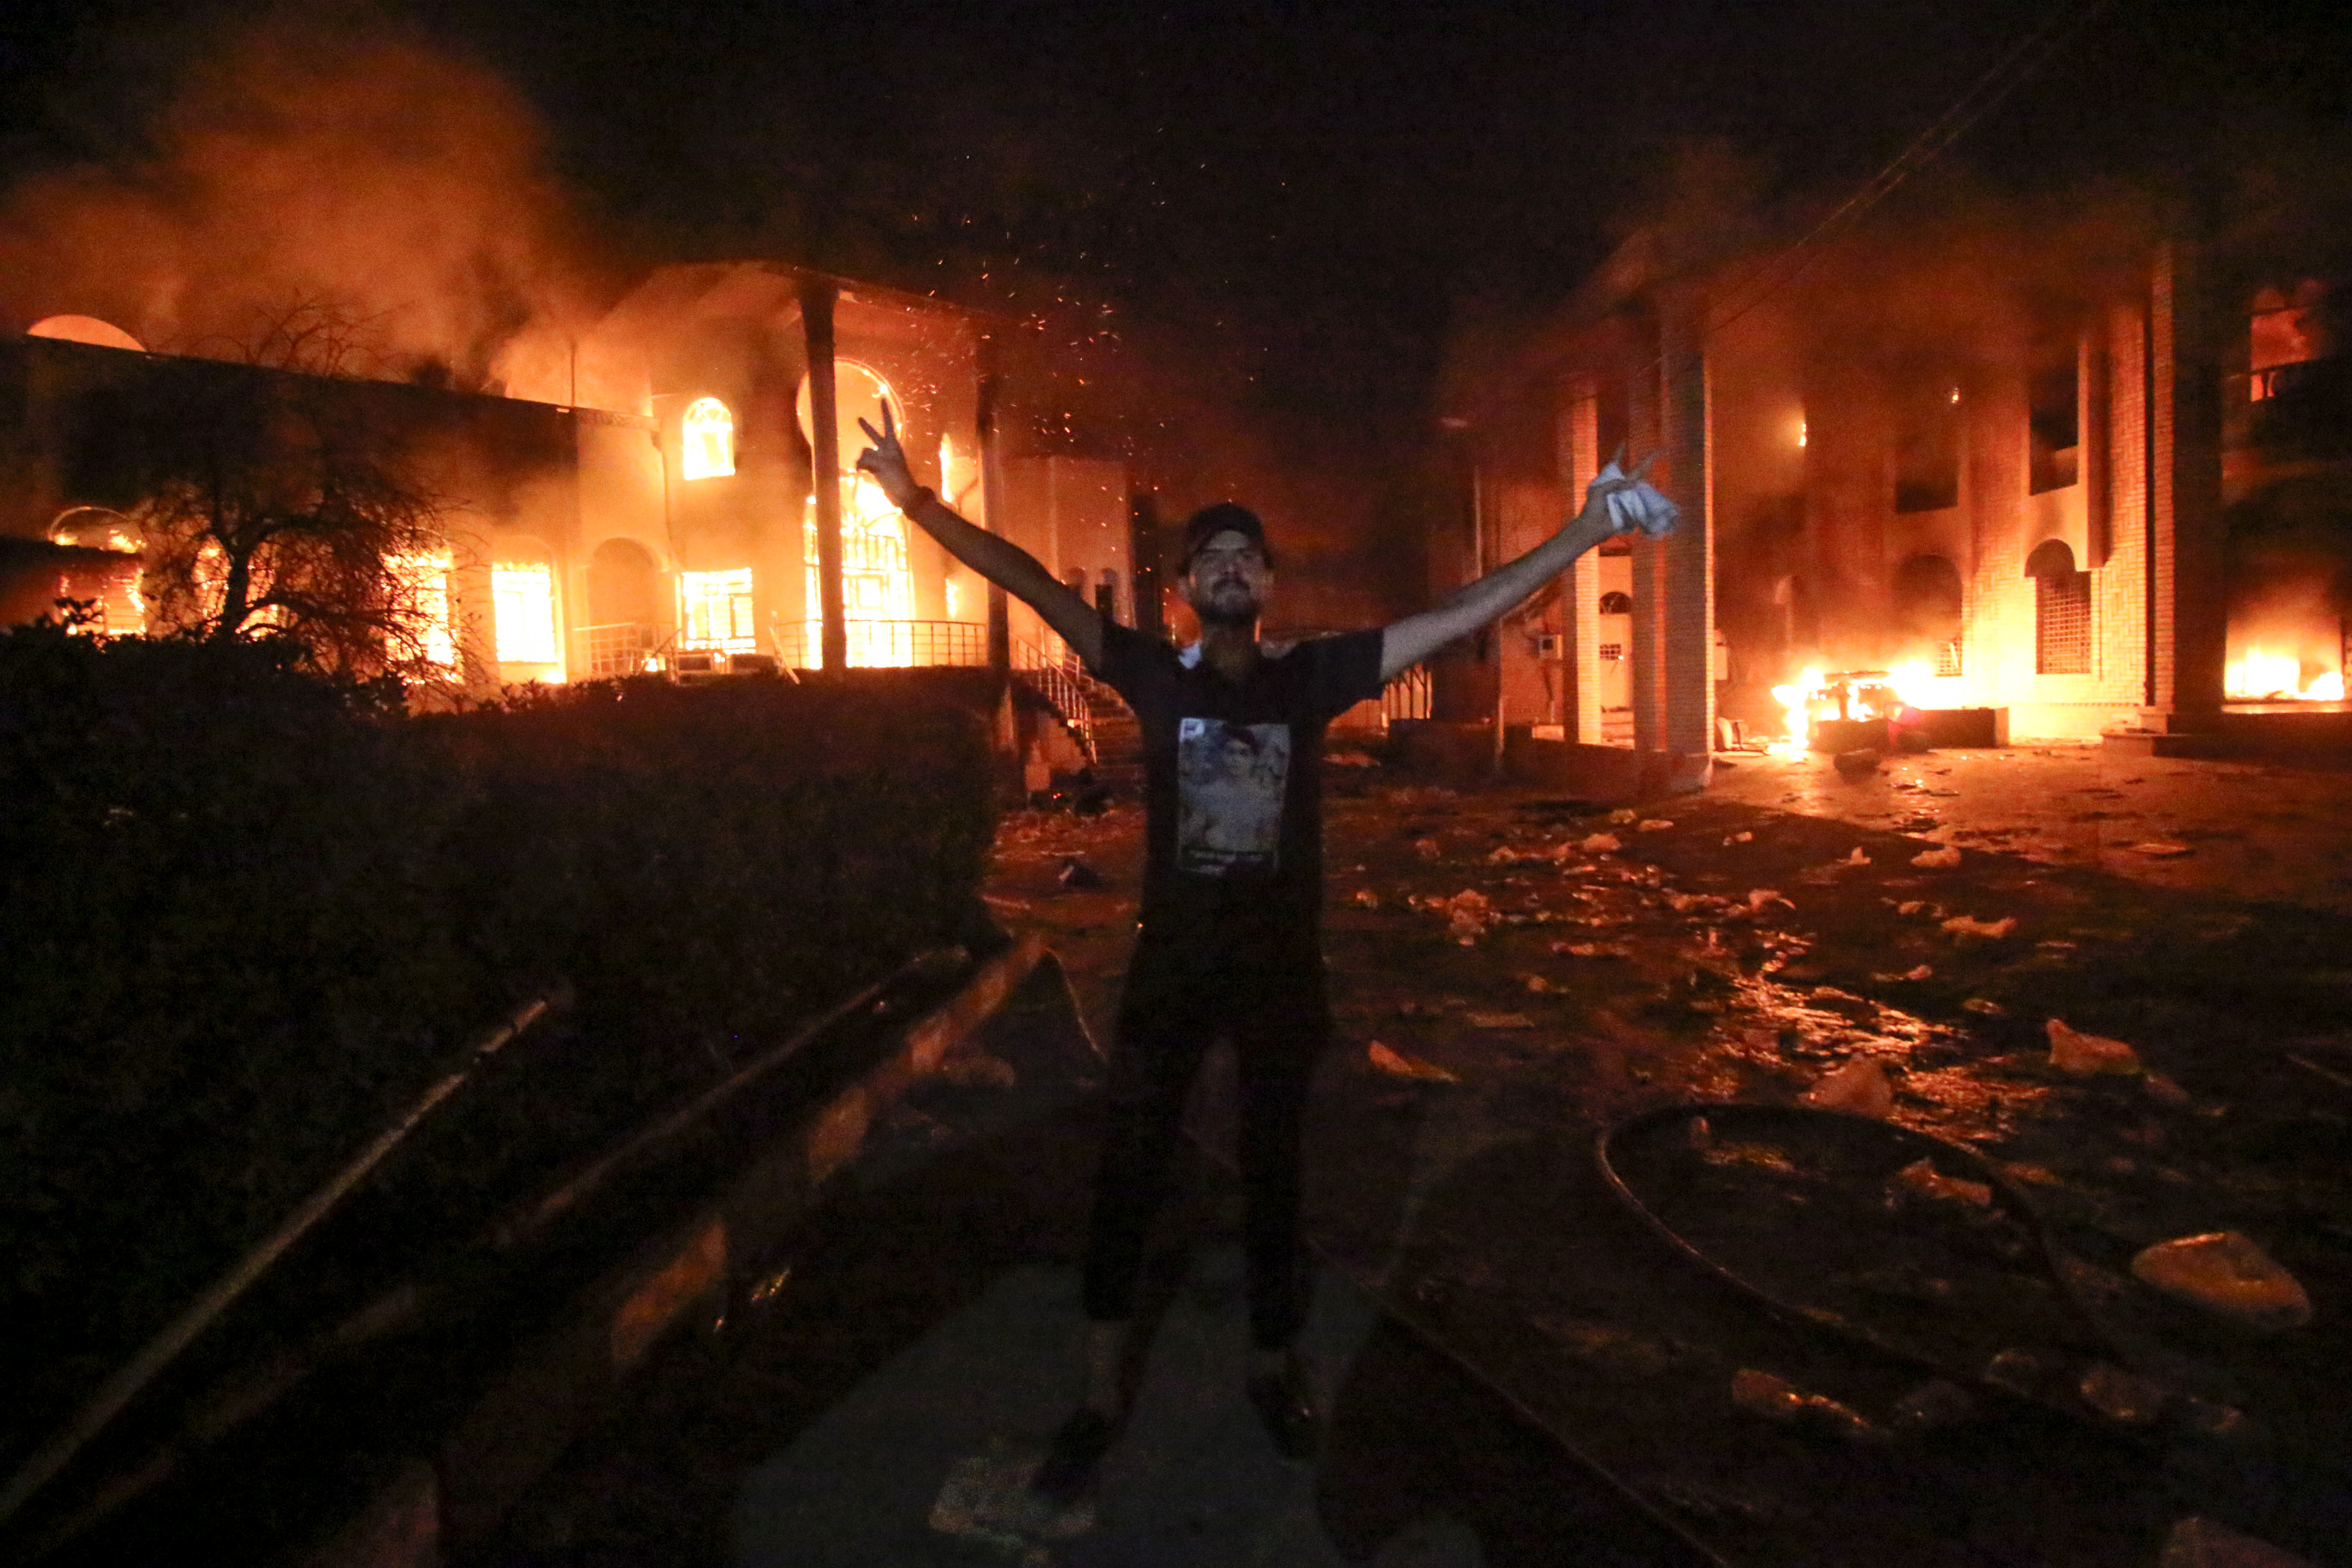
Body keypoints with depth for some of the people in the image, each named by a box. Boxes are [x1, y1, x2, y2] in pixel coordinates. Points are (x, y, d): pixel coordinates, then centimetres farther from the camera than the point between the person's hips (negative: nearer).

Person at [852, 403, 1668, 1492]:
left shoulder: (1314, 675, -2)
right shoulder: (1156, 675, -3)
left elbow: (1462, 615, -3)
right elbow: (1036, 589, -10)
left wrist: (1583, 533, -5)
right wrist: (920, 505, -17)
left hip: (1282, 965, 1)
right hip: (1171, 963, 0)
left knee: (1273, 1175, 16)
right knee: (1129, 1177, 7)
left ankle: (1275, 1366, 39)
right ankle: (1100, 1400, 25)